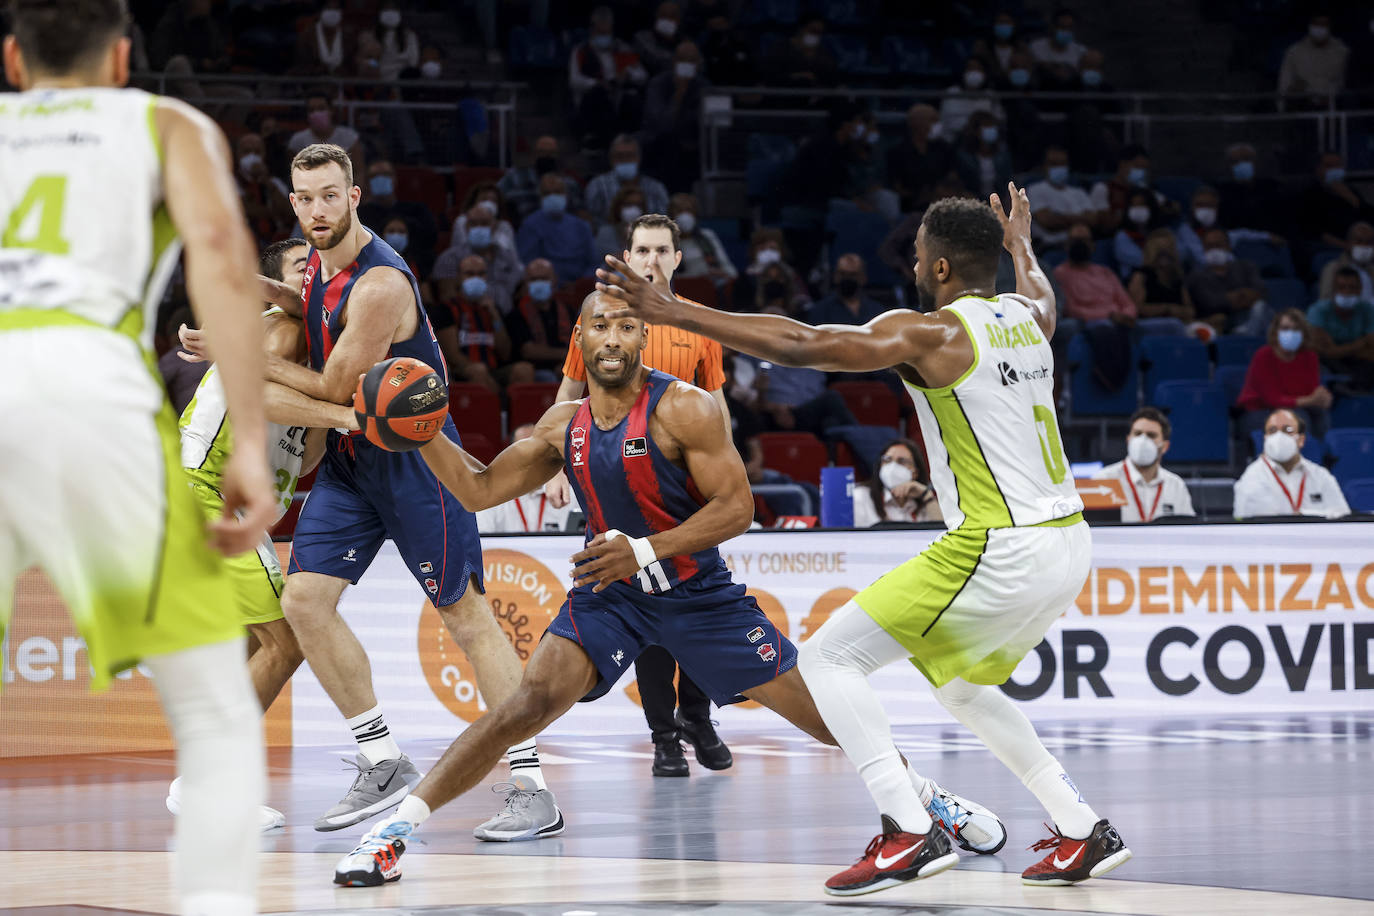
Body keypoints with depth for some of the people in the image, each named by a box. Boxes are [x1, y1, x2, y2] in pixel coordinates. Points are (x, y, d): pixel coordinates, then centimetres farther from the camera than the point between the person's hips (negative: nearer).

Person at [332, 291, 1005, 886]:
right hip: (608, 592, 2)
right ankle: (397, 827, -19)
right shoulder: (564, 426, -2)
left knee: (825, 712, 1)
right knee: (530, 703, -19)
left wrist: (644, 550, -30)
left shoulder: (684, 409, -17)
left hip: (698, 591, -2)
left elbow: (736, 508, -21)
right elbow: (478, 490, 6)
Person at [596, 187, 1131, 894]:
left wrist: (673, 312, -15)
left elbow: (799, 345, -18)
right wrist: (1021, 244, 62)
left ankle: (907, 833, -12)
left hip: (1000, 549, -9)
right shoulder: (1026, 316, 12)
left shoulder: (931, 333, -11)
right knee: (961, 688, 29)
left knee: (829, 657, -2)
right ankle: (1085, 832, 24)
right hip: (1067, 545, 9)